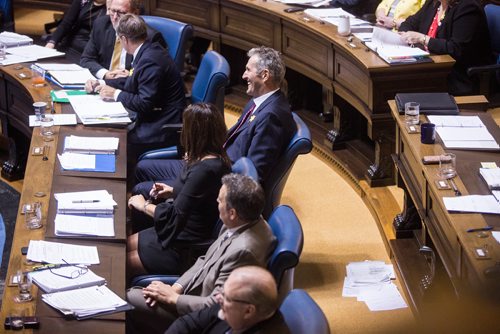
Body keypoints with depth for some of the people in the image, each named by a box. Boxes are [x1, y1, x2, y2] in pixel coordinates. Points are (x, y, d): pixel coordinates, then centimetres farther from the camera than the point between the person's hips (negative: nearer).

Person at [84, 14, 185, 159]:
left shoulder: (150, 61, -23)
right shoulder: (151, 50, 7)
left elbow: (145, 104, -24)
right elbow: (133, 81, 22)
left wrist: (116, 94, -13)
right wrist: (102, 83, 14)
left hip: (163, 130, -10)